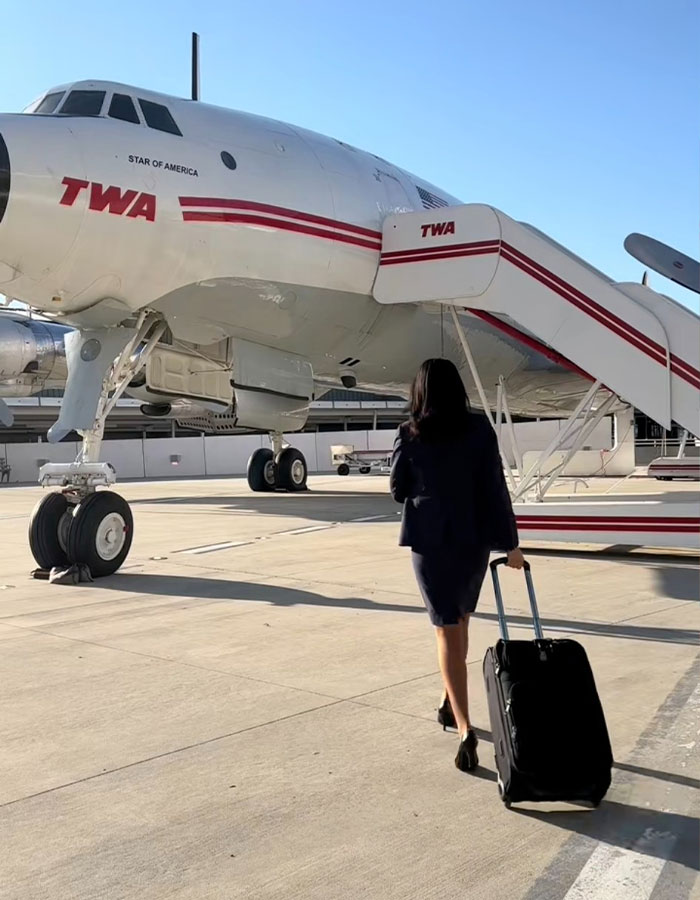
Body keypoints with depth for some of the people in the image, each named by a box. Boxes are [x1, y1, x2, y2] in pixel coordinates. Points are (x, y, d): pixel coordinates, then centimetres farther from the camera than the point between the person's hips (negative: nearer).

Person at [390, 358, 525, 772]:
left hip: (431, 541, -2)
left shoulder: (410, 434, -6)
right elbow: (496, 488, -6)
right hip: (474, 539, 2)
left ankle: (465, 727, -12)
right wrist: (510, 542, -1)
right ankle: (450, 704, 36)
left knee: (448, 632, 0)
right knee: (460, 622, 21)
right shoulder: (480, 428, -5)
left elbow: (399, 490, 3)